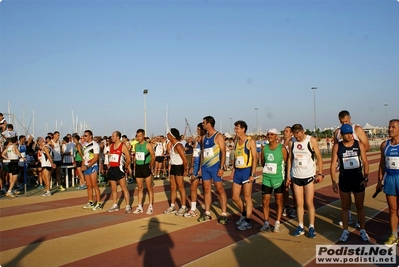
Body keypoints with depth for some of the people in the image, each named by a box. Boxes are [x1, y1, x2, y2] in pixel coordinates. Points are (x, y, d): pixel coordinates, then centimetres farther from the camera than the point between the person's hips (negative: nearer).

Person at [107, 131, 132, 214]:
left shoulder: (123, 146, -8)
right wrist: (110, 165, 12)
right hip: (111, 169, 7)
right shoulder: (111, 146, 11)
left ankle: (128, 206, -2)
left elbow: (128, 159, -8)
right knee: (113, 189, 12)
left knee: (124, 188, -5)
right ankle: (115, 205, 21)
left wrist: (126, 167, 1)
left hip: (119, 169, -7)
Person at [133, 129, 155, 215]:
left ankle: (151, 206, 9)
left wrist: (150, 165, -15)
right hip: (138, 167, 6)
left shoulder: (148, 145, -9)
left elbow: (153, 157, -9)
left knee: (149, 188, 2)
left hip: (145, 167, -6)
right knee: (140, 188, 11)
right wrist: (135, 165, 10)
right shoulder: (136, 145, 10)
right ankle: (140, 206, 18)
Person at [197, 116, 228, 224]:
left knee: (220, 189, -3)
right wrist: (201, 166, 13)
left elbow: (223, 152, -12)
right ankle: (207, 213, 16)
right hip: (205, 167, 7)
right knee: (206, 189, 8)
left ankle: (224, 214, 1)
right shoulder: (204, 137, 12)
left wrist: (221, 167, -18)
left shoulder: (218, 136, -8)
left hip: (215, 166, -7)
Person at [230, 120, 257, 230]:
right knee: (235, 197, 11)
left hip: (247, 171, -7)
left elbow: (255, 158, -13)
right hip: (237, 171, 7)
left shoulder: (250, 141, -9)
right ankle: (243, 214, 33)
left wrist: (252, 174, -18)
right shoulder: (237, 141, 12)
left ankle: (247, 221, 11)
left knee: (247, 197, 1)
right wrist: (233, 170, 11)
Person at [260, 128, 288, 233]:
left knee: (279, 201, 8)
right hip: (266, 178, 3)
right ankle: (266, 223, 15)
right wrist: (267, 169, 8)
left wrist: (287, 179, -4)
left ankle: (277, 224, 17)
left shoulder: (282, 148, -8)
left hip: (278, 178, -3)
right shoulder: (264, 148, 3)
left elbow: (286, 163, -5)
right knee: (265, 202, 4)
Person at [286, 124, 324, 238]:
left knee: (309, 203, 0)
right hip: (296, 177, 3)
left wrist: (320, 173, -9)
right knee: (299, 203, 7)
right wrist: (288, 175, 8)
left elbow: (319, 157, -3)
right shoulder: (291, 142, 2)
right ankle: (300, 227, 14)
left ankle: (311, 227, 8)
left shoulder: (312, 140, -8)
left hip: (309, 176, -3)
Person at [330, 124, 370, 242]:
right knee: (345, 206, 9)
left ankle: (362, 231, 23)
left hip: (358, 179, 0)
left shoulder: (359, 145, -3)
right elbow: (333, 164, -3)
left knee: (360, 206, 10)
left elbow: (365, 162, -1)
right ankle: (345, 231, 20)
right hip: (344, 180, 0)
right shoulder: (337, 146, -4)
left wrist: (366, 178, -9)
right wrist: (333, 181, -7)